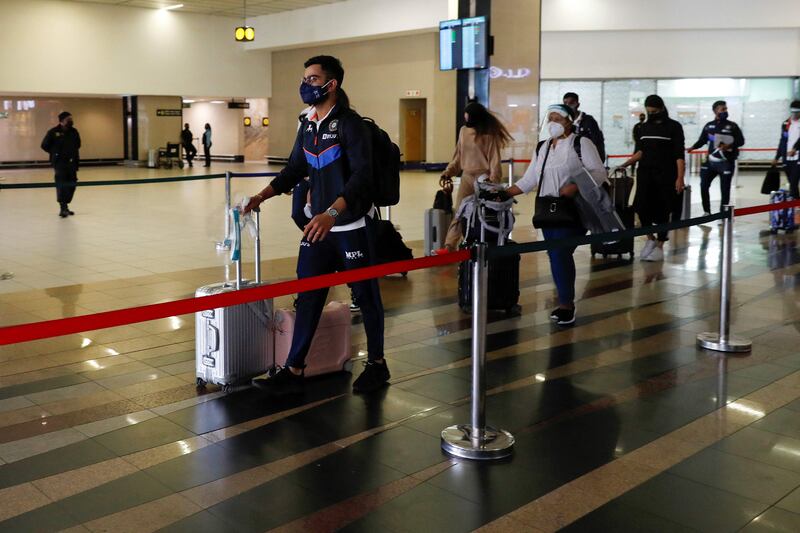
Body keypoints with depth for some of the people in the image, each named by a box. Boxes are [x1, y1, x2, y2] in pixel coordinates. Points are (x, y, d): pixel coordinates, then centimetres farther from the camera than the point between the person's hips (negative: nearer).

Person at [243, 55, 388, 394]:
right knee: (307, 297, 4)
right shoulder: (308, 126, 9)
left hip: (352, 226, -6)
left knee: (365, 295, 6)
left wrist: (332, 213, -34)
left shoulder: (350, 123, -12)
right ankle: (294, 371, 9)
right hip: (318, 225, 6)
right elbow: (295, 170, 17)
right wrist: (263, 195, 4)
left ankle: (377, 365, 22)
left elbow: (362, 175, -22)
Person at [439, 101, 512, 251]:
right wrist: (448, 172, 6)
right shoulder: (463, 130, 8)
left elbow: (494, 159, -10)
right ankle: (449, 247, -6)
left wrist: (493, 181, -20)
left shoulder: (489, 134, -8)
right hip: (466, 177, 4)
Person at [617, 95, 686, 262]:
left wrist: (680, 178, -13)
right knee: (641, 206, -7)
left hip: (665, 175, -4)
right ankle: (650, 238, 16)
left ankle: (659, 246, 12)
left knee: (662, 210, 0)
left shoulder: (674, 127, -1)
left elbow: (679, 155, -5)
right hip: (645, 173, 4)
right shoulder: (645, 127, 12)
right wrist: (624, 164, 10)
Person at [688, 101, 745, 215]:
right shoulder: (709, 126, 6)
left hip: (726, 162, -2)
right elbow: (702, 140, 9)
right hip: (711, 161, 2)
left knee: (725, 189, -1)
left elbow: (741, 141, 1)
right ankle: (707, 212, 15)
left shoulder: (732, 126, 1)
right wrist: (693, 147, -10)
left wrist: (729, 145, -17)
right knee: (704, 186, -1)